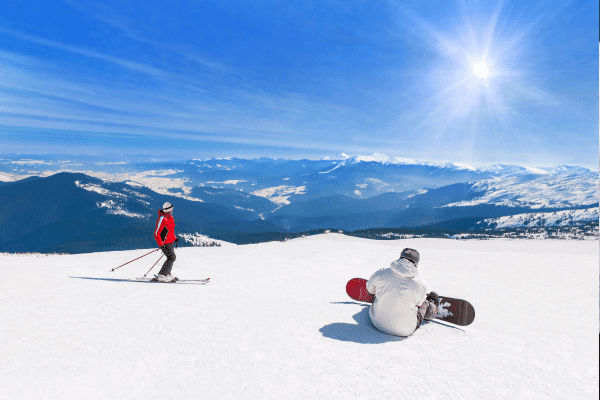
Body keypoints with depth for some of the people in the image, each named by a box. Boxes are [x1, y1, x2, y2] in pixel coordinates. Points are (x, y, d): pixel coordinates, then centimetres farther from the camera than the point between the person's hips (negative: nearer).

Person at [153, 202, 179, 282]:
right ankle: (161, 276, -10)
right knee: (171, 257, -14)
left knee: (172, 257, 15)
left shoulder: (170, 217, 10)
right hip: (164, 242, -10)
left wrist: (174, 238, 15)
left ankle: (167, 274, 26)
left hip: (170, 242, 10)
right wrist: (161, 244, -23)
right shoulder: (162, 219, -19)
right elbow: (156, 233, -20)